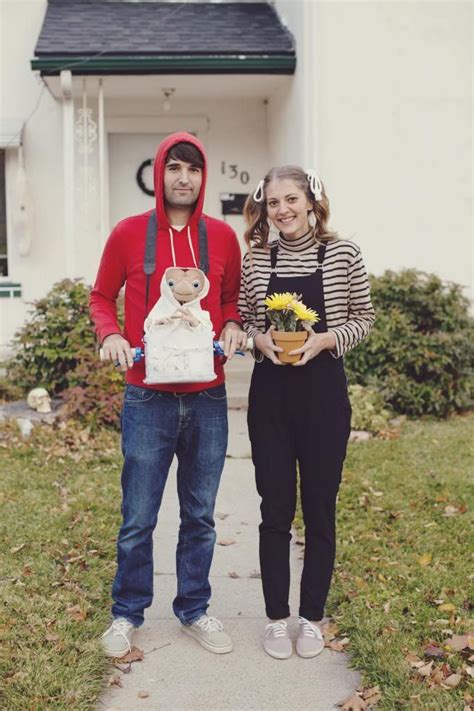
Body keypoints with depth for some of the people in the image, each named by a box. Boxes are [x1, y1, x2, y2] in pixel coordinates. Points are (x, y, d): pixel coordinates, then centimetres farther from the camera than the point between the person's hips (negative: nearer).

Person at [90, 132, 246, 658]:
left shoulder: (222, 237, 5)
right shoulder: (128, 233, 0)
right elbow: (101, 296, 9)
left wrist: (233, 327, -4)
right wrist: (110, 334, -9)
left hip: (208, 398, 2)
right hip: (148, 398, -2)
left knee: (200, 517, 13)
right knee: (137, 520, 6)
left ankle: (193, 610, 31)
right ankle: (127, 614, 27)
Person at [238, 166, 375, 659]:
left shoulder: (342, 254, -3)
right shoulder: (256, 259, 3)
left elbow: (363, 318, 2)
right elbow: (242, 320, 10)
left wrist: (325, 339, -16)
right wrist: (259, 339, -12)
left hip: (324, 392, -1)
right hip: (270, 393, 1)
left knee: (320, 509, 8)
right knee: (276, 510, 8)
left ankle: (312, 617, 25)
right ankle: (277, 617, 23)